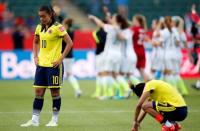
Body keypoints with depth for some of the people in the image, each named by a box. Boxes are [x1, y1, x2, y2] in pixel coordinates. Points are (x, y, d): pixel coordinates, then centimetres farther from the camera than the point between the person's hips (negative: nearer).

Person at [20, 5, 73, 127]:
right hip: (41, 64, 6)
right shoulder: (39, 27, 9)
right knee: (38, 92, 5)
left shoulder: (58, 27, -10)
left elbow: (70, 43, -12)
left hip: (54, 65, -6)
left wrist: (61, 59, -15)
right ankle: (35, 120, 9)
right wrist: (35, 56, 12)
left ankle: (55, 120, 10)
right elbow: (35, 42, 25)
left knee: (55, 92, 1)